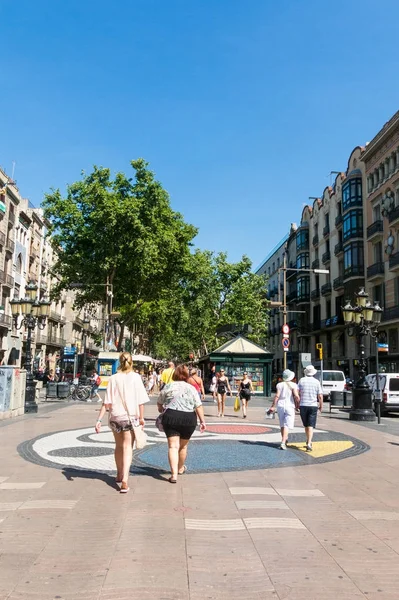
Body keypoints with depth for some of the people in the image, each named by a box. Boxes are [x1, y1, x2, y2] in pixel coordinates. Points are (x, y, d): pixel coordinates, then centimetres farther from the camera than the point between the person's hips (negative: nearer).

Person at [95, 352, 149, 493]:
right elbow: (141, 400, -6)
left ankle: (119, 476, 35)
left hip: (115, 417, 2)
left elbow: (107, 402, -6)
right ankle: (124, 480, -13)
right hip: (130, 417, -2)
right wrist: (141, 417, 5)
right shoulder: (135, 377, -6)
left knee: (119, 446, 20)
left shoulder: (113, 378, -3)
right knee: (127, 448, 1)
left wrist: (99, 420, -4)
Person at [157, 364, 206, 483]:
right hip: (189, 419, 1)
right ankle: (180, 468, 38)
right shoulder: (191, 388, 5)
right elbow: (199, 406, 0)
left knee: (173, 446, -1)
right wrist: (202, 421, 4)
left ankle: (174, 474, -13)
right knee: (183, 446, 18)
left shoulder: (168, 387, 4)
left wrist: (161, 409, 33)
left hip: (171, 417, -1)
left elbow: (159, 403, 12)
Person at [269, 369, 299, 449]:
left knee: (282, 424, 17)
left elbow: (277, 396, -5)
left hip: (280, 405, 3)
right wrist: (297, 405, 2)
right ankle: (283, 443, -13)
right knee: (287, 425, -4)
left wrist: (273, 406, -3)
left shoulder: (279, 385, 2)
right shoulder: (293, 385, -3)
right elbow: (296, 396, -13)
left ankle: (284, 439, 32)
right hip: (290, 406, -3)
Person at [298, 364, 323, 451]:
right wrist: (321, 406, 11)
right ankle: (309, 443, -15)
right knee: (310, 426, -2)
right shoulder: (316, 382, -1)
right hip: (313, 406, -1)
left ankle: (308, 441, 32)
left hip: (303, 406, 1)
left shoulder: (301, 380, 0)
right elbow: (320, 396, -3)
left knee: (306, 425, 18)